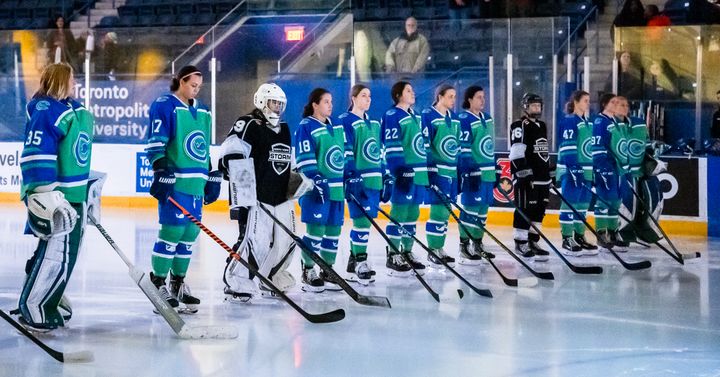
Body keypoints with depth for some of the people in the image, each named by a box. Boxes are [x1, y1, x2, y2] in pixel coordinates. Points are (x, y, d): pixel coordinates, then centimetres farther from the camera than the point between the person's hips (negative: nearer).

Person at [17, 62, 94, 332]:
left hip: (74, 195, 10)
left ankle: (48, 302, 27)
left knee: (65, 254, 15)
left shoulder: (77, 112, 14)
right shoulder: (45, 110, -16)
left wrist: (90, 188, 28)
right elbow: (34, 155, -23)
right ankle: (32, 309, -1)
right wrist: (42, 194, -28)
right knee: (56, 254, -11)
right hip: (54, 195, -10)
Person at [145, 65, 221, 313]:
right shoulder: (164, 106, -5)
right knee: (172, 230, -11)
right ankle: (158, 283, -3)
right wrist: (161, 173, -20)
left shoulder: (201, 111, 19)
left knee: (190, 233, 8)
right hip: (174, 181, -8)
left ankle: (178, 283, 17)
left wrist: (212, 178, 21)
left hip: (196, 183, 8)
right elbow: (155, 144, -12)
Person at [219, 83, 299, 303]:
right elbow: (231, 154, -18)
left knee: (286, 242, 10)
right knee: (255, 241, -16)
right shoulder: (249, 125, -8)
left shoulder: (284, 130, 19)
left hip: (282, 197, 9)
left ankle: (271, 281, 27)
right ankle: (236, 285, -7)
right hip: (256, 197, -8)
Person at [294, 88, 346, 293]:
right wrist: (317, 181, -20)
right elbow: (304, 160, -13)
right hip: (316, 190, -8)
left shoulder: (336, 127, 16)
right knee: (316, 231, -8)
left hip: (336, 189, 8)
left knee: (333, 230, 9)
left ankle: (327, 272, 18)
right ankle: (308, 272, 3)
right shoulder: (306, 127, -8)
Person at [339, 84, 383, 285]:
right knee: (361, 221, -11)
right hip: (357, 180, -8)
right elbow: (344, 153, -11)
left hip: (373, 180, 8)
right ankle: (360, 263, -7)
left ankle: (353, 263, 16)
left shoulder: (374, 123, 17)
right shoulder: (346, 121, -6)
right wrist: (350, 178, -18)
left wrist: (384, 179, 18)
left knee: (365, 221, 9)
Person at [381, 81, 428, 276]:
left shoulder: (415, 117, 17)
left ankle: (407, 253, 19)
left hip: (418, 174, 8)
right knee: (399, 214, -5)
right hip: (403, 174, -8)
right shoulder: (392, 116, -9)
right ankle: (392, 257, 0)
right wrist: (399, 174, -20)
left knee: (412, 214, 11)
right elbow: (391, 148, -15)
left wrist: (426, 172, 20)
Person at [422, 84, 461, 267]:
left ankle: (440, 248, 17)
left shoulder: (453, 117, 14)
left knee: (445, 211, 10)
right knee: (438, 209, -8)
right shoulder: (428, 115, -9)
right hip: (436, 169, -7)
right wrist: (425, 171, -16)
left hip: (452, 170, 7)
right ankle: (433, 250, -2)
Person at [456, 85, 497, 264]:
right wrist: (469, 173, -19)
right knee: (471, 208, -8)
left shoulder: (487, 119, 15)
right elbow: (463, 149, -15)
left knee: (483, 208, 11)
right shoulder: (464, 120, -11)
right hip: (473, 173, -8)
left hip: (487, 173, 8)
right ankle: (464, 247, -3)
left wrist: (495, 170, 20)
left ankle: (477, 244, 19)